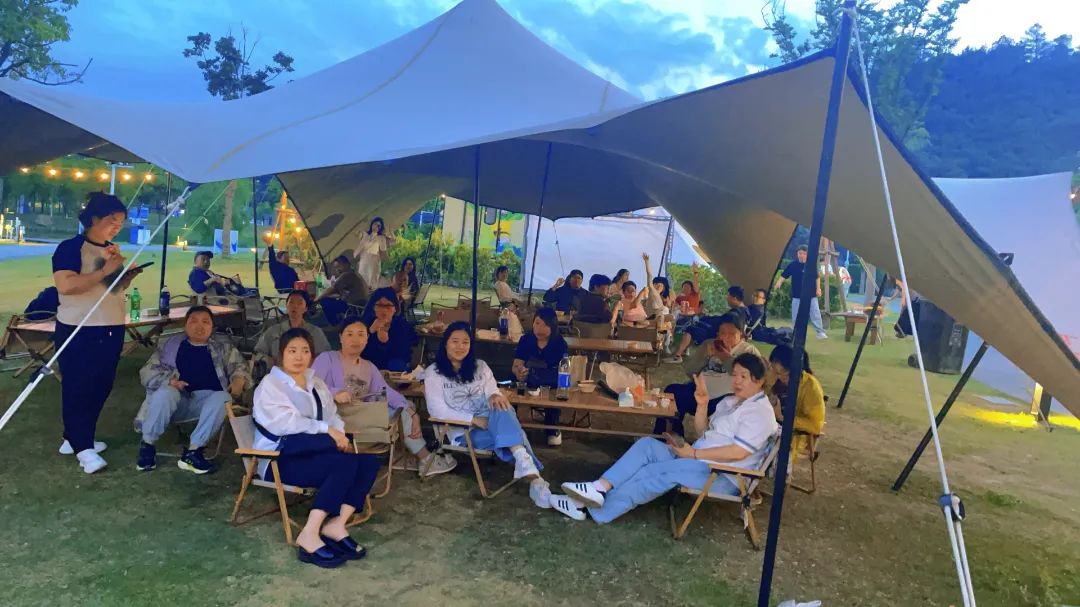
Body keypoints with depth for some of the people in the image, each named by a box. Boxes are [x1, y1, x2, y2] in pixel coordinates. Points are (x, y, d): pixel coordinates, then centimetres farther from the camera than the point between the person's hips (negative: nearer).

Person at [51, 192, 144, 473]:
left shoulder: (113, 250, 12)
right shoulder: (71, 247, -11)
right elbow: (65, 285, -25)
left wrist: (128, 276, 1)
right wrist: (105, 271, -22)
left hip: (112, 330, 8)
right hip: (78, 331, -8)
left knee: (101, 386, 12)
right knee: (78, 387, -1)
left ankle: (75, 438, 26)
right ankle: (82, 447, 3)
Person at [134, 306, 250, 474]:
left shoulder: (223, 347, 20)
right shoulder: (170, 344, 17)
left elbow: (239, 367, 12)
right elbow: (147, 371, 10)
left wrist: (238, 381, -12)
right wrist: (169, 380, -11)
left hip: (207, 398, 0)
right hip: (177, 397, 0)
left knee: (223, 398, -34)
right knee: (164, 393, -36)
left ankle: (192, 452, -33)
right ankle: (147, 446, -19)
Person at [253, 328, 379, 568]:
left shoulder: (316, 383, 19)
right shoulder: (270, 385, -3)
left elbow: (333, 417, 11)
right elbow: (287, 423, -18)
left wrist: (339, 434, -11)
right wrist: (327, 430, -23)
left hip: (315, 454, 7)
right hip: (281, 460, -7)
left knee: (368, 462, -18)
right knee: (346, 464, -29)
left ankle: (336, 524, -25)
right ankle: (310, 535, -30)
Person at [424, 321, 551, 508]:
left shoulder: (480, 367, 16)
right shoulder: (433, 372, 3)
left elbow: (492, 391, 6)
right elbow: (436, 410, -9)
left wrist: (495, 396, -22)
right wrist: (473, 420, -19)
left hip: (489, 420, 4)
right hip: (463, 431, -3)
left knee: (501, 408, -34)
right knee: (506, 428, -33)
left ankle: (526, 467, -48)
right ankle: (533, 476, -44)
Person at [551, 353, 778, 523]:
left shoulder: (760, 411, -9)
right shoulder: (730, 401, 19)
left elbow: (739, 452, -20)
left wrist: (694, 453, -17)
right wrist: (702, 405, 0)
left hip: (721, 476, -8)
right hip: (697, 460, 9)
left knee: (658, 473, -26)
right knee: (647, 445, -13)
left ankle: (596, 511, -26)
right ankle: (599, 489, -27)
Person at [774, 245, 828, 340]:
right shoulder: (792, 265, -3)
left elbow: (817, 278, 8)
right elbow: (783, 275, -4)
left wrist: (818, 289, 0)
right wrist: (778, 284, -19)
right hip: (797, 296, 1)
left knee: (815, 314, 0)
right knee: (796, 316, 5)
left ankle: (820, 332, 9)